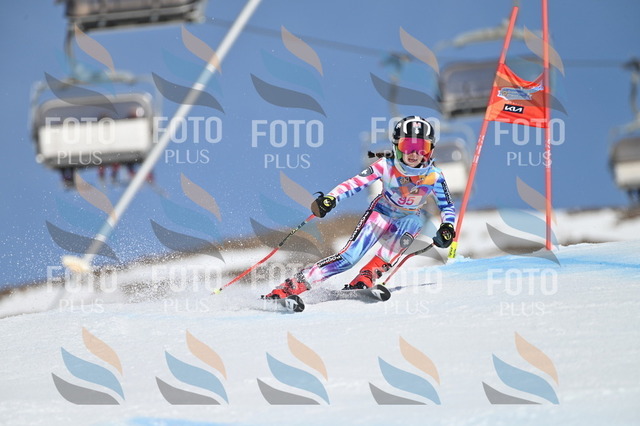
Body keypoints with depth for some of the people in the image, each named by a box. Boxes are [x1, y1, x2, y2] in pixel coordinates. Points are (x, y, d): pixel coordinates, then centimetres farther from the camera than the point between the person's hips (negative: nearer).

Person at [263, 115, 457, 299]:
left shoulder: (434, 176, -19)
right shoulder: (386, 166, -22)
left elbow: (447, 206, -8)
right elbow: (355, 183, -25)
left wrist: (447, 227, -28)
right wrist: (330, 199, -41)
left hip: (409, 219, 2)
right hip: (381, 213, -2)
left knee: (414, 221, -36)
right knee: (350, 256, -21)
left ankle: (366, 278, -32)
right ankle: (289, 287, -21)